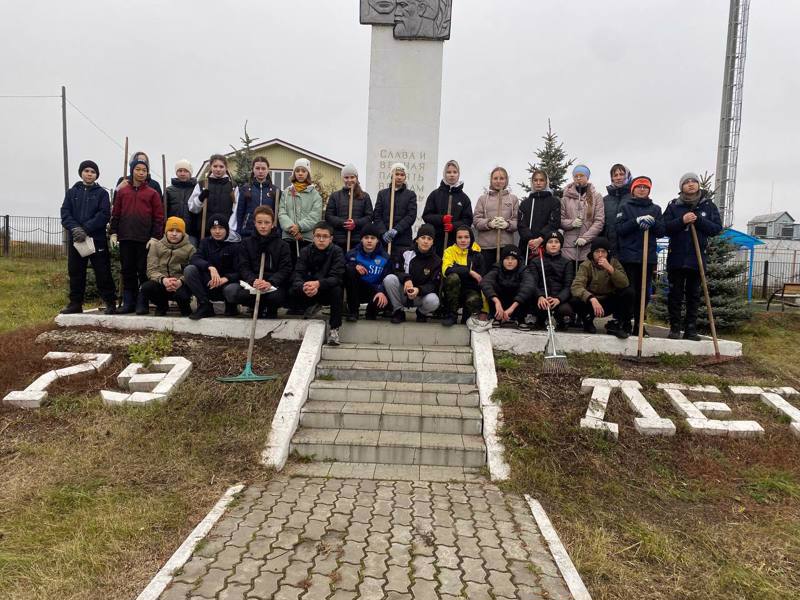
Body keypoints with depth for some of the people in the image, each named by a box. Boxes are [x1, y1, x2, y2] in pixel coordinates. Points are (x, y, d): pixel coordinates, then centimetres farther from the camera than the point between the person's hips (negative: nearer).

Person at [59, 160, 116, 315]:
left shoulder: (101, 193, 6)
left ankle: (110, 303, 3)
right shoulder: (72, 192, 14)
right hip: (76, 239, 3)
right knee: (75, 272, 8)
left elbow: (104, 214, -7)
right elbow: (65, 213, 3)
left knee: (103, 273, -3)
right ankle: (75, 303, 17)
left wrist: (86, 229, -17)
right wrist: (75, 228, -15)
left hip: (97, 239, -3)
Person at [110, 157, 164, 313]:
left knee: (144, 271, 0)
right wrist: (113, 233, 3)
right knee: (127, 271, 6)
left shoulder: (152, 193, 4)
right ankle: (128, 303, 12)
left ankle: (143, 303, 8)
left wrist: (155, 237, -9)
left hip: (145, 240, -3)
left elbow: (158, 217, -1)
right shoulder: (122, 192, 12)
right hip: (126, 238, 3)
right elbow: (115, 214, 13)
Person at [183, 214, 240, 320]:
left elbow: (239, 272, -11)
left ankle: (231, 306, 1)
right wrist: (210, 267, -33)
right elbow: (194, 259, -12)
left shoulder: (234, 246, -3)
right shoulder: (205, 242, 6)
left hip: (226, 284, -3)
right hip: (207, 285, 3)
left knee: (232, 290, -37)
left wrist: (225, 278, -32)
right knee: (189, 270, -21)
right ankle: (205, 306, -14)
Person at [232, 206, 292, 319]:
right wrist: (253, 281, -21)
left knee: (277, 296, -38)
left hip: (274, 285, -2)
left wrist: (270, 283, -24)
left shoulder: (282, 245, 7)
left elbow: (285, 270, -3)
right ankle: (261, 307, -3)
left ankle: (270, 309, 1)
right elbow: (244, 267, 2)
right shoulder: (246, 243, 13)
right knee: (230, 291, -28)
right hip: (251, 283, 2)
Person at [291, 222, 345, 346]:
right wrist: (304, 286, -43)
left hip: (328, 291, -2)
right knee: (293, 291, -25)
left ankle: (334, 328, -20)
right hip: (311, 293, 3)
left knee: (337, 290, -34)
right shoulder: (305, 251, -9)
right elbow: (297, 275, -19)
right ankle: (314, 306, 8)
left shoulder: (337, 251, -16)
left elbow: (336, 277, -26)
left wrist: (318, 284, -45)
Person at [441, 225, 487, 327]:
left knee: (474, 300, -34)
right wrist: (469, 271, -27)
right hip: (453, 292, 0)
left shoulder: (477, 255, -1)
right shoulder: (450, 251, -3)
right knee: (453, 277, -30)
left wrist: (484, 311, -11)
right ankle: (451, 315, -17)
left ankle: (466, 318, 1)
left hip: (471, 290, 0)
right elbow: (446, 270, -23)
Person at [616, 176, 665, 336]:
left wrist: (652, 222, -11)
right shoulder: (626, 207, 8)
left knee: (644, 292, 6)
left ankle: (638, 324, 14)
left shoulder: (655, 209, 15)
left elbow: (661, 232, 8)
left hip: (649, 256, 3)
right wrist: (637, 221, -16)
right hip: (629, 255, -3)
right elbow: (620, 229, -4)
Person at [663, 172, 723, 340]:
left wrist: (698, 220, -14)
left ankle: (690, 329, 12)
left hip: (697, 257, 1)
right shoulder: (673, 205, 3)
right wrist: (682, 221, -20)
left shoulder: (709, 206, 6)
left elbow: (717, 228, -1)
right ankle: (675, 328, 10)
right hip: (676, 257, -1)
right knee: (675, 294, 3)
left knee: (694, 295, 6)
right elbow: (665, 227, -5)